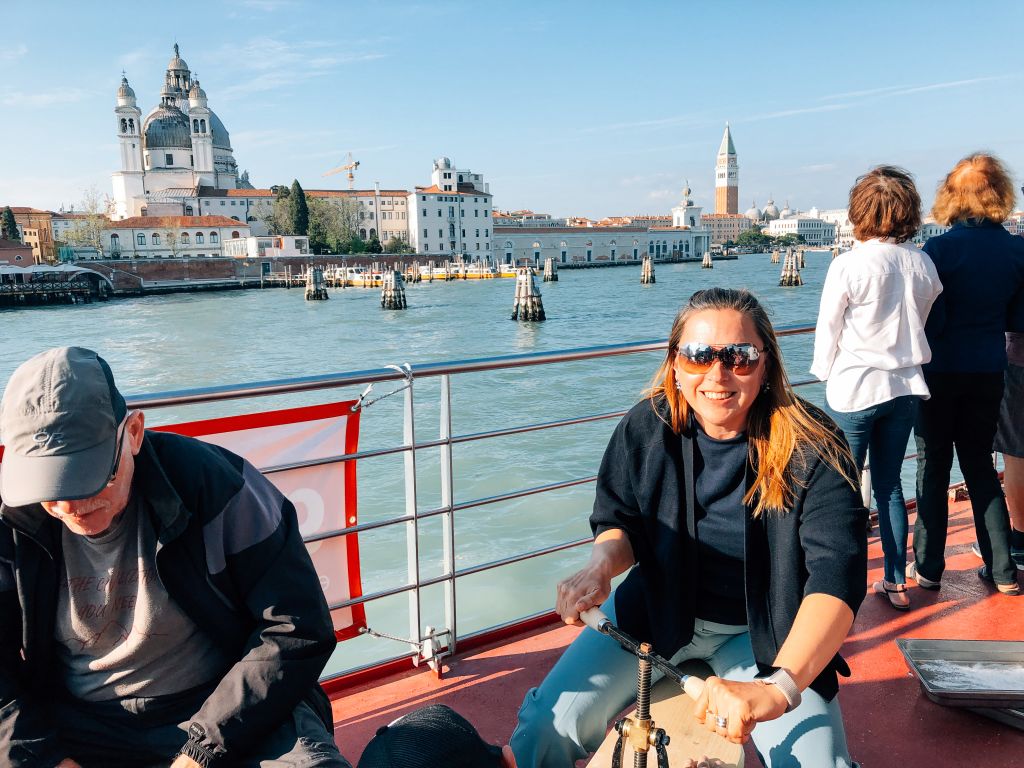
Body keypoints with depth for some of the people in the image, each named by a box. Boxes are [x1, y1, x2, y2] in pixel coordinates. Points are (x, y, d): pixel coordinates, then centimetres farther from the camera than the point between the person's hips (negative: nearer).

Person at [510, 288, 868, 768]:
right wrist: (601, 566, -24)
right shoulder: (646, 428, -12)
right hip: (657, 610, 1)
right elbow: (619, 523, 1)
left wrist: (778, 687, -44)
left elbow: (837, 578, -29)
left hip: (766, 631, -1)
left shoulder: (813, 449, -20)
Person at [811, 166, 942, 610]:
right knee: (890, 485, 15)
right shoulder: (923, 265, 0)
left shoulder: (848, 265, -14)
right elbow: (921, 322, 11)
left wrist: (825, 373, 8)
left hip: (854, 390, -5)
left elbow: (827, 330, -7)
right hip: (904, 388, 5)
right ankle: (895, 583, 23)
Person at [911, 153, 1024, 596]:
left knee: (933, 467, 7)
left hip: (941, 371, -4)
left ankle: (928, 568, 14)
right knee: (980, 464, 16)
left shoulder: (938, 250, -15)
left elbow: (930, 322, -16)